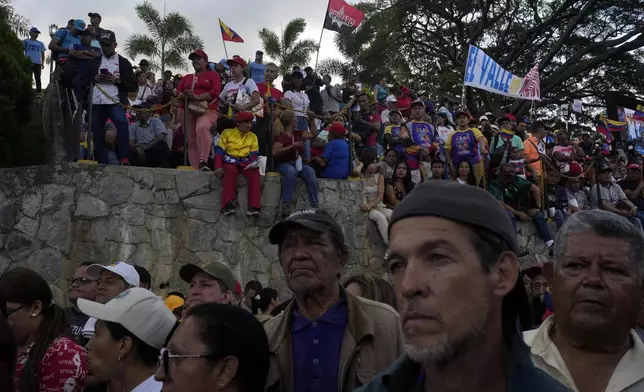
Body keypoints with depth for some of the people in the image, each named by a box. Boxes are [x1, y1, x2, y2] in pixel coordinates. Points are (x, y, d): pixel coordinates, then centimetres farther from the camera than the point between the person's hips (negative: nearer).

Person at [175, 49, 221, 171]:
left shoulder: (213, 74, 9)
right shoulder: (187, 77, 24)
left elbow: (215, 92, -6)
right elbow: (178, 93, 15)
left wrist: (197, 97, -15)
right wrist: (186, 95, -9)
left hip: (206, 110, -5)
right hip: (188, 110, 5)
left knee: (201, 128, -35)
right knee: (191, 141, -1)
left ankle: (203, 161, -37)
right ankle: (195, 169, 0)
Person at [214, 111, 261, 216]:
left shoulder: (253, 136, 17)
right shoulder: (227, 133, 9)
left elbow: (254, 154, 9)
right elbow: (219, 151, 2)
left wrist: (254, 163, -15)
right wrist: (218, 167, -14)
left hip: (246, 163, 2)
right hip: (230, 162, -2)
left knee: (255, 172, -31)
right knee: (231, 171, -38)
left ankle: (253, 207, -40)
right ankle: (228, 204, -45)